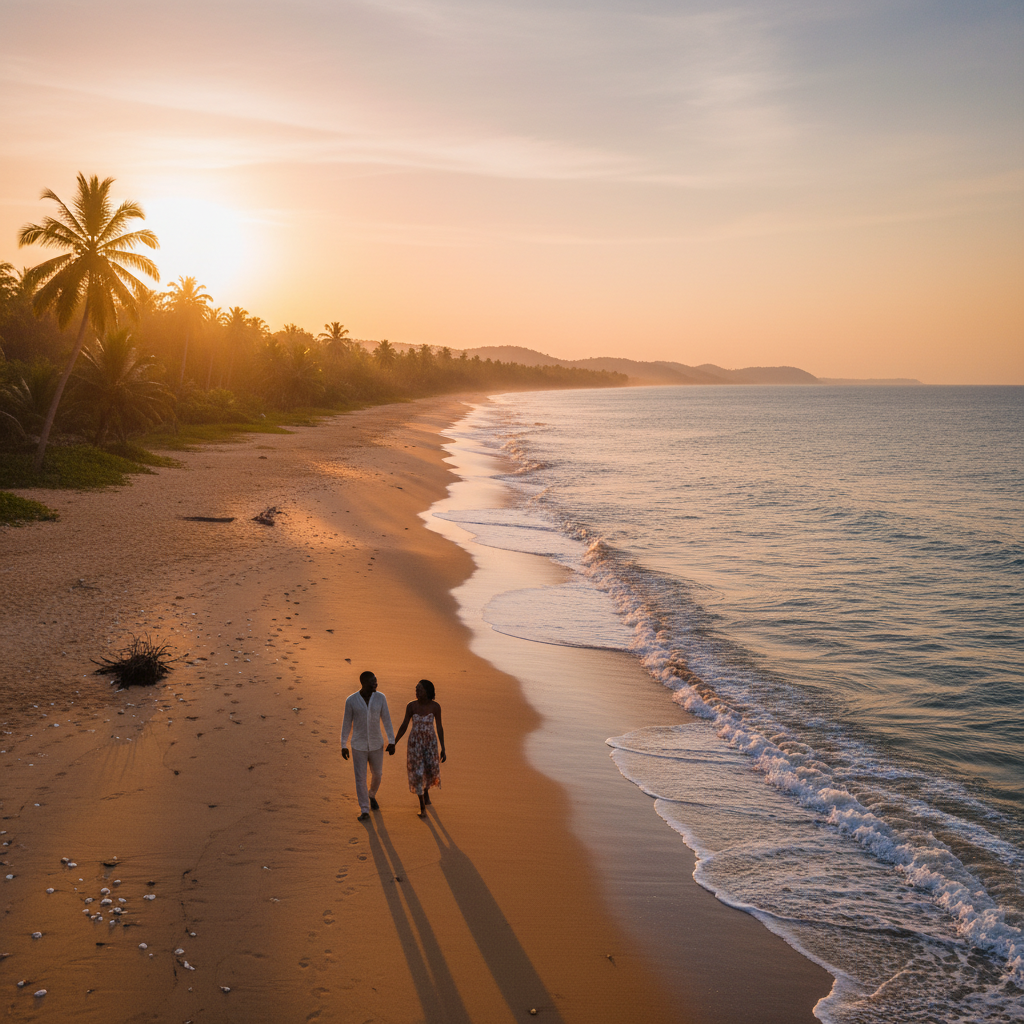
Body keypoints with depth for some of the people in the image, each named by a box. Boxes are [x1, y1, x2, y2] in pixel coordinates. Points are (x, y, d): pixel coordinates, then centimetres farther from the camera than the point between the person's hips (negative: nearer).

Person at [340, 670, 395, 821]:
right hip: (358, 746, -2)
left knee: (377, 774, 16)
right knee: (360, 778, -1)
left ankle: (372, 795, 48)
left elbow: (386, 720, -4)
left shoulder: (380, 697, -11)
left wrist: (392, 742, -5)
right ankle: (364, 811, 12)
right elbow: (346, 723, -6)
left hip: (376, 745, 2)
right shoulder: (351, 700, -15)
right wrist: (343, 746, -4)